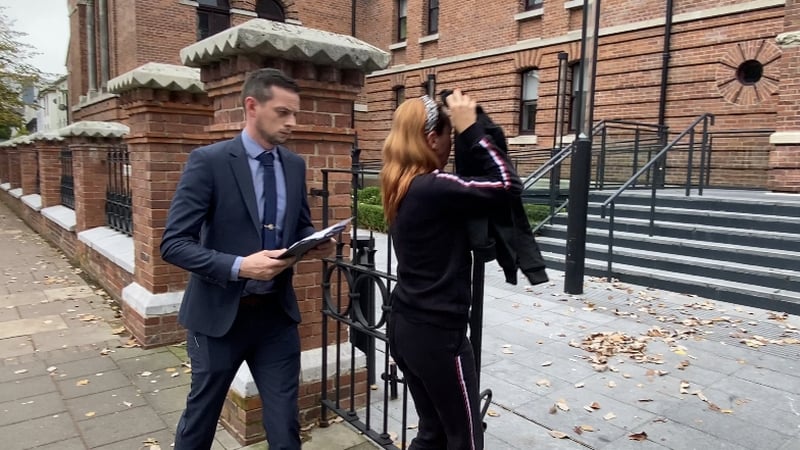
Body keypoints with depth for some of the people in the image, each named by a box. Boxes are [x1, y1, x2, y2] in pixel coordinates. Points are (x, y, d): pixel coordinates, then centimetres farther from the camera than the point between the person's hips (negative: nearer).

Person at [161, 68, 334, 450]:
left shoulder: (294, 165, 3)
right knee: (201, 416, 19)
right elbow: (174, 244, -16)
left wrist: (314, 244, -10)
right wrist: (238, 266, -29)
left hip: (277, 313, 4)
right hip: (220, 314, -3)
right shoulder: (208, 161, -13)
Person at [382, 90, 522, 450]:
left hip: (405, 326, 9)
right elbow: (508, 184, -21)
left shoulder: (402, 185, 6)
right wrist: (470, 129, -15)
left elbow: (466, 194, 16)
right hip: (437, 333, -9)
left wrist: (465, 131, 7)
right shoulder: (433, 188, -21)